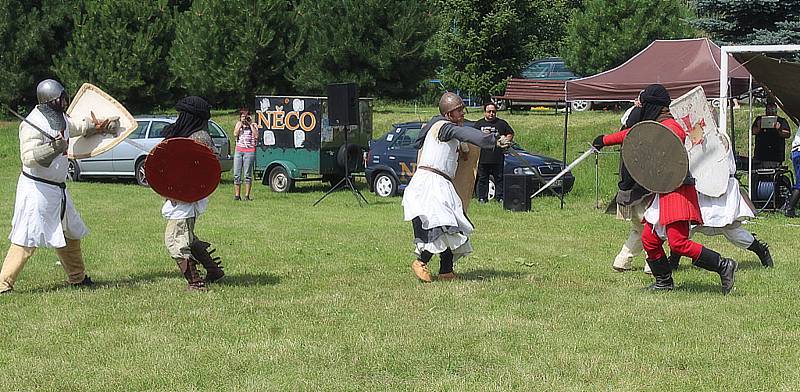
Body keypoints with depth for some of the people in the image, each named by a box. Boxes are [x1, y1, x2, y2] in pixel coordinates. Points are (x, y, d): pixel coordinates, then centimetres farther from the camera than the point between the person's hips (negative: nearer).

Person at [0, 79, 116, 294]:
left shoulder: (61, 118, 7)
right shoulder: (32, 124, -20)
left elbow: (77, 127, 29)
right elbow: (28, 158, -29)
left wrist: (97, 126, 29)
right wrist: (53, 148, -39)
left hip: (58, 188, 9)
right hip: (37, 189, -9)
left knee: (71, 233, 20)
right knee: (26, 240, -11)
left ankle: (77, 277, 36)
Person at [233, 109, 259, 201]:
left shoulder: (253, 125, 6)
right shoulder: (238, 124, 14)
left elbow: (256, 135, -11)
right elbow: (235, 134, -2)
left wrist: (250, 124, -9)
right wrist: (240, 124, -5)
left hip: (249, 151, -3)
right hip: (238, 151, 3)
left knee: (247, 174, -5)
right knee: (236, 174, 1)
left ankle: (247, 195, -1)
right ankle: (237, 195, 7)